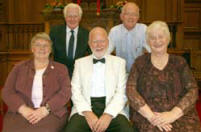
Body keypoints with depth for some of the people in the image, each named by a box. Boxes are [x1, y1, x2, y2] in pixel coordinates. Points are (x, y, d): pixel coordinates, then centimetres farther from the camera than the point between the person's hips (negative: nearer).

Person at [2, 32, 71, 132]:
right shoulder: (19, 68, 18)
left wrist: (46, 109, -13)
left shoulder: (60, 69, 15)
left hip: (51, 112, -1)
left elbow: (66, 92, 2)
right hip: (20, 113, 2)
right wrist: (23, 108, -10)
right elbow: (7, 92, 9)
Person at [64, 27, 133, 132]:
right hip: (85, 108, 0)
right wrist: (88, 113, -13)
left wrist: (108, 115, -15)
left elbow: (122, 93, 1)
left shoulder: (119, 62, 11)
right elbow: (75, 91, 4)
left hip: (112, 109, 0)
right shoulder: (80, 63, 14)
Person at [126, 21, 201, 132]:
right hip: (148, 118, -1)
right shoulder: (140, 62, 10)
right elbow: (130, 90, 0)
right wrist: (151, 115, -13)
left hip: (181, 115, 1)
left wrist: (173, 114, -13)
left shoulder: (180, 62, 11)